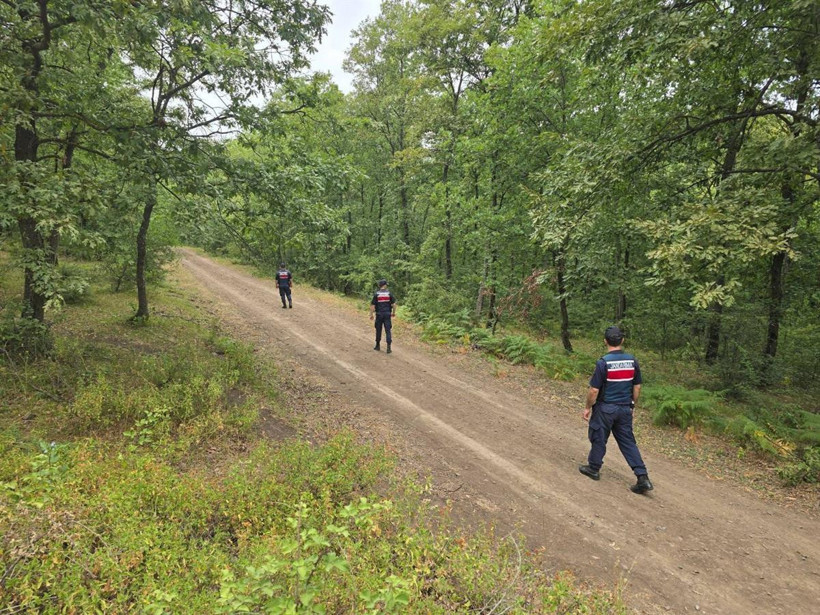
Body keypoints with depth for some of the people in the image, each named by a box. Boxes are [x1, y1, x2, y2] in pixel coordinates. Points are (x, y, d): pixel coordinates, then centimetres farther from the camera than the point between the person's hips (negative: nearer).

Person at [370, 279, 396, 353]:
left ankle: (378, 346, 25)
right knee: (388, 330, 1)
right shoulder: (389, 293, -2)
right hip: (387, 314, 0)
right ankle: (388, 348, -5)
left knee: (378, 330, 14)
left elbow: (372, 305, -6)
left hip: (379, 314, 0)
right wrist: (393, 312, 11)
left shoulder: (376, 294, -4)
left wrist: (371, 314, 1)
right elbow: (394, 304, -2)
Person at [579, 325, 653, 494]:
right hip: (625, 409, 5)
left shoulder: (603, 362, -19)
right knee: (628, 442, 12)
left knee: (599, 439, 12)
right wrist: (632, 405, 19)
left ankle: (593, 469, 29)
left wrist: (588, 407, -3)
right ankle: (643, 478, 7)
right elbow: (637, 387, 6)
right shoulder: (632, 361, -2)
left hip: (605, 409, -5)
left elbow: (594, 390, -16)